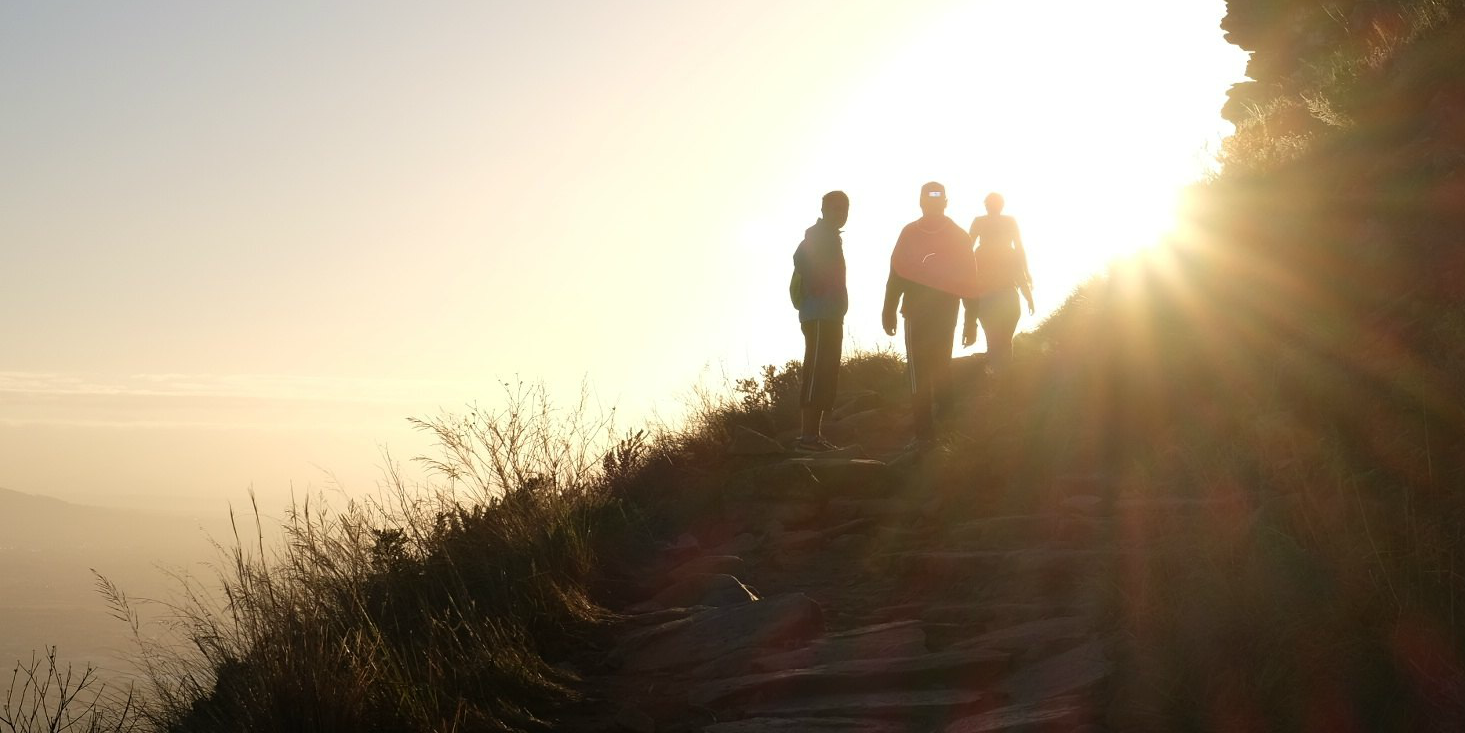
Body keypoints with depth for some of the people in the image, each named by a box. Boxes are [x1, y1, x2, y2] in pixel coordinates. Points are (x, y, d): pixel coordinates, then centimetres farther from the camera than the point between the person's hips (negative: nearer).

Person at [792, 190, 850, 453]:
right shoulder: (819, 236, -7)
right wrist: (815, 290, -18)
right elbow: (801, 259, -23)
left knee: (825, 373, 8)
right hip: (820, 315, -10)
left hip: (829, 316, 10)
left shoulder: (830, 237, 22)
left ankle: (813, 435, 7)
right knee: (817, 372, -14)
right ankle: (808, 436, -18)